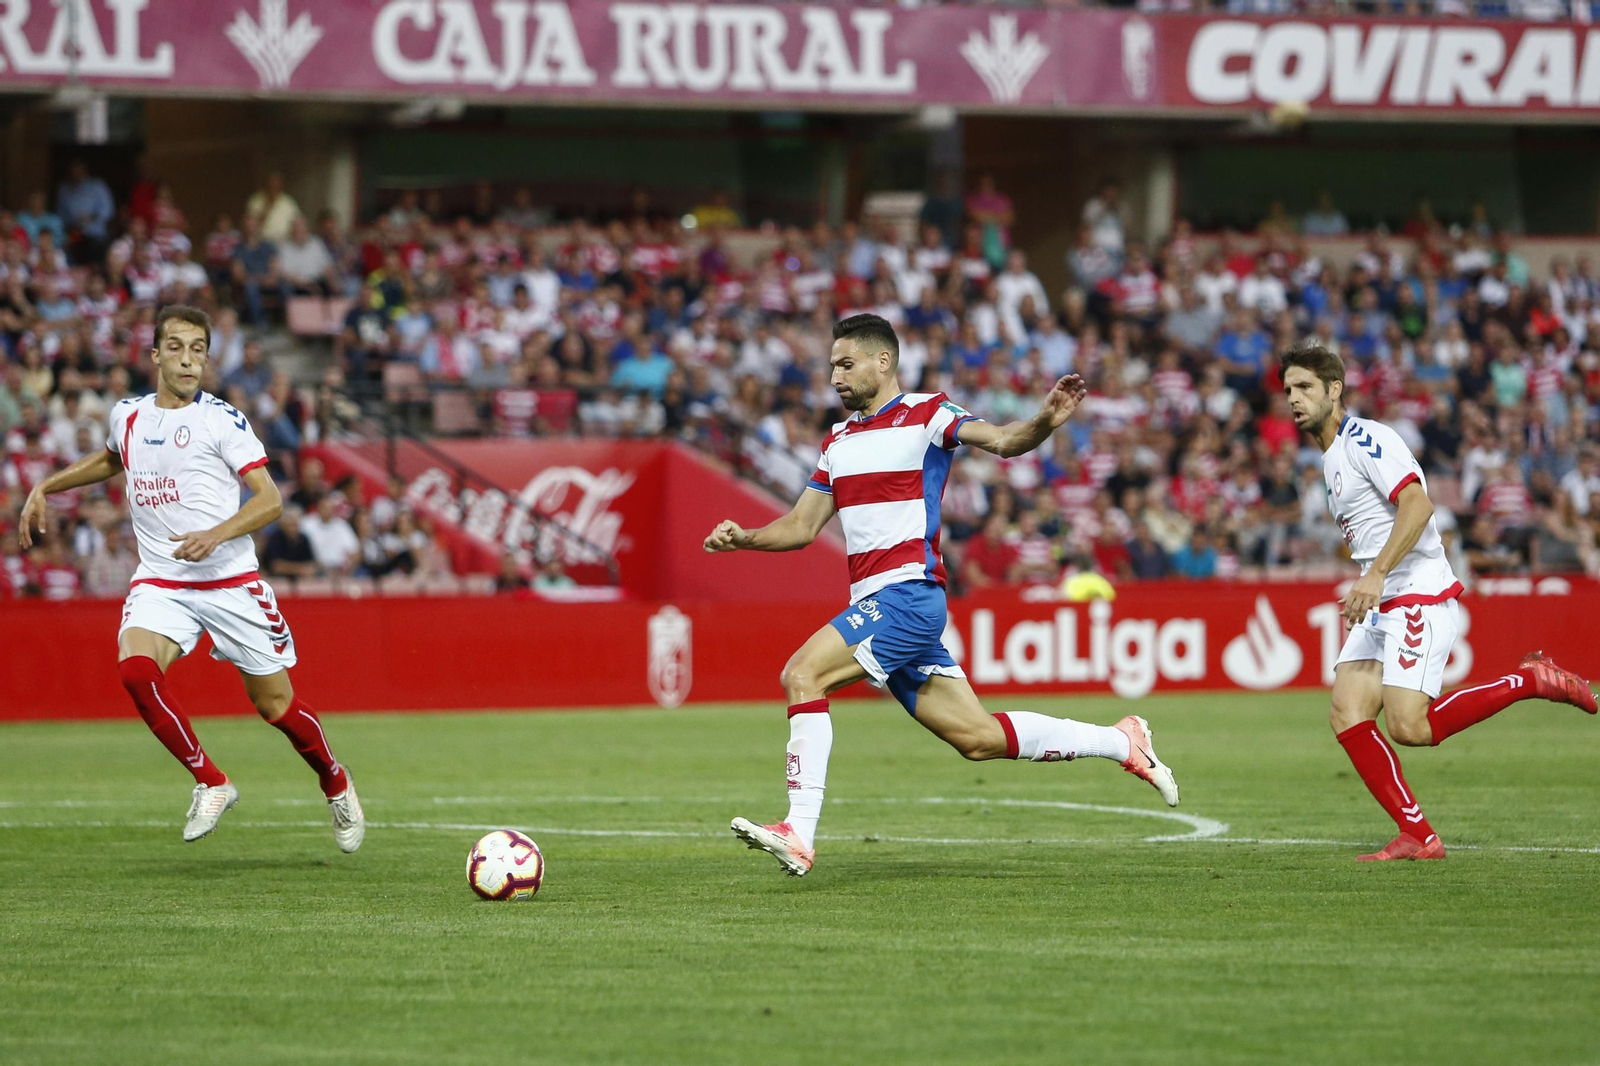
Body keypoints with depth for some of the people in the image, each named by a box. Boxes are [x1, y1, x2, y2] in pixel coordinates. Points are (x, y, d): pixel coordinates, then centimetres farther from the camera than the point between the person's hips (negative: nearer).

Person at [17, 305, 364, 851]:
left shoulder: (221, 419, -7)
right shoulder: (127, 416, 8)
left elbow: (269, 499, -9)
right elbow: (110, 459, 32)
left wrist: (216, 535, -24)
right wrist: (44, 488, 25)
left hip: (230, 581, -3)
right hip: (159, 582, 3)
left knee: (275, 704, 2)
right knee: (135, 666, -27)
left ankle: (336, 785, 32)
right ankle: (210, 782, -12)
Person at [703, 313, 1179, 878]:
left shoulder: (926, 414, -3)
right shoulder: (838, 441, 20)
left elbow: (1001, 440, -17)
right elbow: (801, 527, 21)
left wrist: (1046, 420, -38)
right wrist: (743, 538, 2)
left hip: (909, 593, -8)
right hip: (876, 602, 8)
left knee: (802, 675, -21)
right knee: (977, 737, 8)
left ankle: (799, 833, -24)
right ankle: (1122, 741, 21)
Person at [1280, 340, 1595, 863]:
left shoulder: (1363, 438, -10)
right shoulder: (1331, 457, 20)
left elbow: (1417, 505, -22)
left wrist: (1376, 575, -27)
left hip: (1417, 595, -10)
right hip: (1381, 606, 10)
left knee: (1409, 728, -18)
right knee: (1347, 715, -5)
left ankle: (1529, 680, -3)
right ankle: (1417, 836, -5)